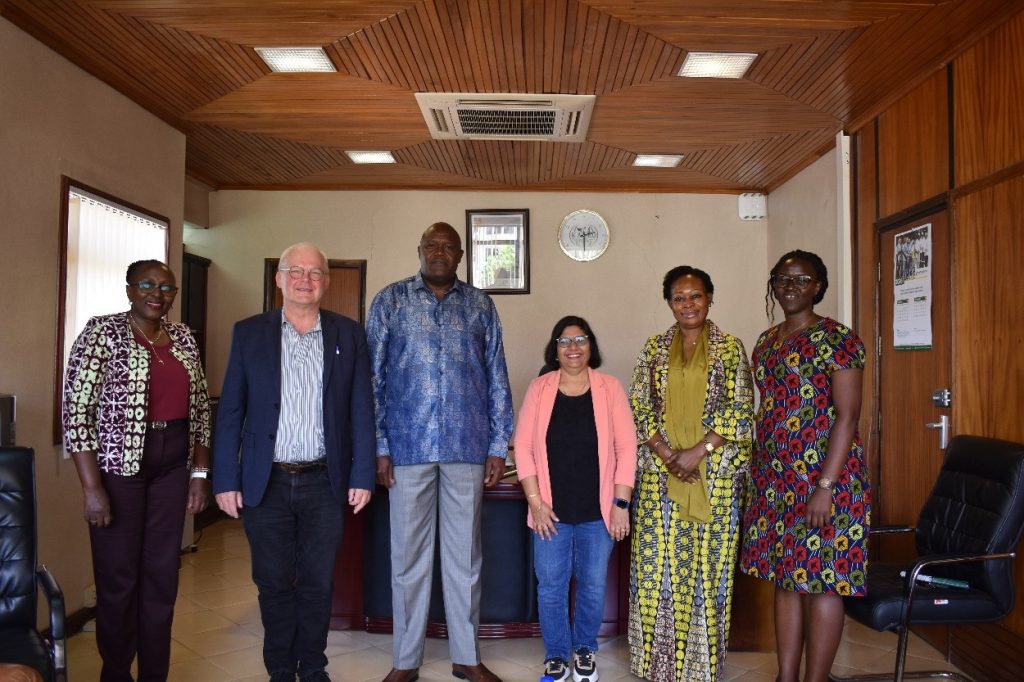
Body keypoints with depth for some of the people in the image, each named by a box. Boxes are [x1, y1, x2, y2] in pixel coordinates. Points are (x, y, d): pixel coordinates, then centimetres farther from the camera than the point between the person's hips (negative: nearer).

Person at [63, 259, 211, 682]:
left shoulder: (183, 338, 8)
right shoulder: (103, 333, -8)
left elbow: (200, 409, 11)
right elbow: (76, 412, -12)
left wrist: (200, 473, 7)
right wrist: (92, 488, -16)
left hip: (173, 466, 5)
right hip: (118, 466, -4)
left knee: (162, 576, 11)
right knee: (118, 579, 7)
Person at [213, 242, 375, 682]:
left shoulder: (348, 334, 3)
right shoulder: (249, 332, 3)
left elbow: (361, 410, 2)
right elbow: (230, 411, 1)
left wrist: (362, 476, -2)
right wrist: (226, 479, -3)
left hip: (325, 482, 0)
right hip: (266, 482, 0)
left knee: (318, 583, 10)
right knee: (274, 583, 11)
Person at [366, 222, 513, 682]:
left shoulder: (479, 305, 8)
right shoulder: (391, 300, 5)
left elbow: (497, 378, 8)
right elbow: (373, 377, 2)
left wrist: (498, 445, 3)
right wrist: (378, 445, -5)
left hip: (467, 447, 1)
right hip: (409, 446, -1)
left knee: (464, 555, 10)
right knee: (408, 556, 8)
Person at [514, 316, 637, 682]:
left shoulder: (610, 388, -1)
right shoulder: (539, 388, 0)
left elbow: (626, 447, -3)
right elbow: (523, 447, -2)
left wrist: (621, 504, -7)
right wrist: (536, 502, -8)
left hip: (597, 511, 0)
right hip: (552, 510, 0)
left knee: (593, 585, 11)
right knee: (551, 586, 8)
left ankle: (585, 649, 33)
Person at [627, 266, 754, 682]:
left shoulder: (730, 348, 2)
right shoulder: (655, 348, 7)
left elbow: (740, 410, -5)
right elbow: (638, 408, 3)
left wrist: (697, 453, -13)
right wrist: (668, 455, -10)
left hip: (714, 474, -1)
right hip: (660, 473, 2)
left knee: (707, 562, 4)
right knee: (659, 563, 4)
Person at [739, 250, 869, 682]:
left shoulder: (837, 339, -9)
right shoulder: (766, 343, 12)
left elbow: (847, 416, -14)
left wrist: (826, 486, -20)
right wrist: (756, 476, 14)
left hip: (823, 476, -7)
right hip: (775, 481, 7)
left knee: (821, 580, 1)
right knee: (785, 577, 13)